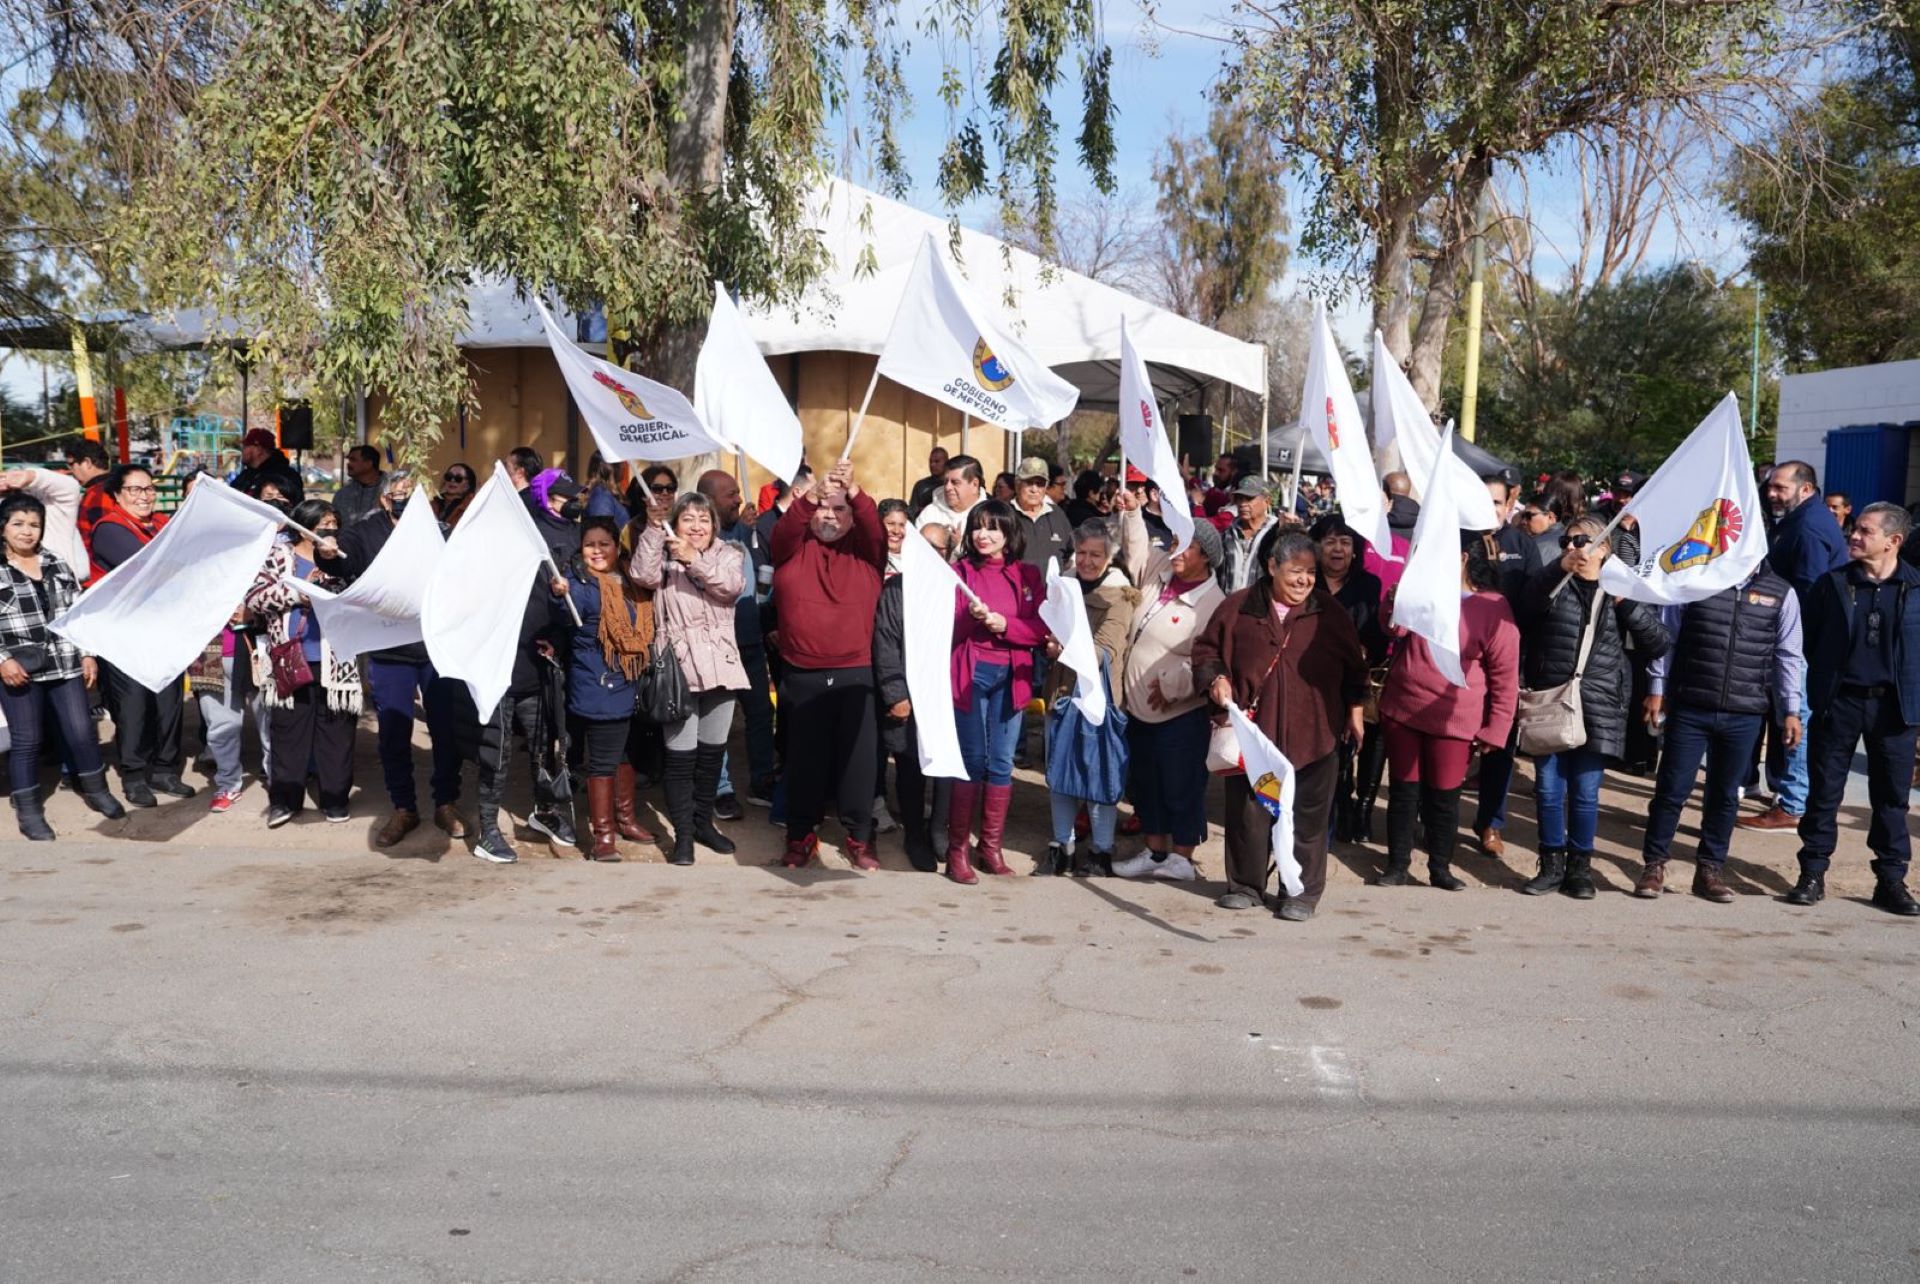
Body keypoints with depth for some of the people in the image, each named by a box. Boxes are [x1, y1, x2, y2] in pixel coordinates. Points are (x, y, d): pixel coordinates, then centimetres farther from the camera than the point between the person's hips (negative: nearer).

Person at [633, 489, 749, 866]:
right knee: (681, 755, -3)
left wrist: (693, 559, -23)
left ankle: (704, 822, 27)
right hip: (678, 666, -2)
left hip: (719, 665, 2)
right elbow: (642, 575, -15)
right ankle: (683, 833, 6)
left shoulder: (728, 554, 9)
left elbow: (731, 585, -12)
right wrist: (654, 526, -20)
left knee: (712, 751, 12)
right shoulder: (664, 554, 6)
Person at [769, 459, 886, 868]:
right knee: (805, 758, 9)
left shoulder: (864, 550, 7)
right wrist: (810, 496, -32)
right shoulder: (794, 548, 6)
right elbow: (785, 530, -14)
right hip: (801, 676, 0)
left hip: (855, 674, 0)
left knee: (858, 757, 5)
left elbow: (876, 528, -13)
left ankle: (860, 837, 16)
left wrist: (854, 490, -29)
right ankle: (801, 836, 20)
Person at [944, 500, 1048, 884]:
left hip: (1011, 676, 2)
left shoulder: (1028, 574, 7)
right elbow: (948, 631, -3)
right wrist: (970, 617, -21)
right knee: (972, 762, -2)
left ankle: (991, 848, 15)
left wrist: (1004, 625, -14)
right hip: (970, 675, -2)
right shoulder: (960, 571, 3)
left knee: (1002, 764, 6)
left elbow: (1040, 629, -1)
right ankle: (957, 849, 5)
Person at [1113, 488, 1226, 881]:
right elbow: (1138, 549, 22)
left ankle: (1181, 857, 17)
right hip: (1139, 707, 8)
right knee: (1144, 782, 16)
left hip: (1180, 712, -8)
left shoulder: (1213, 605, -17)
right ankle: (1155, 851, 29)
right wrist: (1132, 512, 10)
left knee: (1181, 786, 4)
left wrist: (1171, 684, -21)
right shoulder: (1160, 572, 4)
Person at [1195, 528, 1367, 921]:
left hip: (1312, 734, 0)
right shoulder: (1238, 608, 1)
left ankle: (1302, 892, 17)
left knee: (1307, 816, 4)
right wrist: (1215, 679, -8)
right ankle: (1246, 885, 23)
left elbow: (1354, 664, 13)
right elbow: (1206, 650, 9)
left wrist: (1355, 707, 11)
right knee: (1247, 810, 8)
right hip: (1252, 730, 0)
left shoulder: (1328, 613, 5)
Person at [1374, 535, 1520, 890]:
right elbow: (1394, 629, -1)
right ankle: (1398, 866, 20)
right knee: (1403, 792, 10)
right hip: (1401, 711, 4)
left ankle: (1440, 869, 21)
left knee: (1443, 797, 5)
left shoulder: (1493, 608, -9)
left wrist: (1495, 730, -9)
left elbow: (1505, 674, -8)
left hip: (1452, 721, -4)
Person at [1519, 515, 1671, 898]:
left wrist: (1628, 604, -10)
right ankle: (1552, 864, 17)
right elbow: (1530, 598, -19)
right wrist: (1561, 567, -35)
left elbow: (1658, 644, 2)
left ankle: (1580, 866, 18)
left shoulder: (1621, 589, 8)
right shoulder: (1553, 584, 6)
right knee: (1548, 789, 4)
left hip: (1597, 708, 0)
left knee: (1585, 791, 4)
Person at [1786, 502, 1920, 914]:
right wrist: (1817, 687, 1)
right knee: (1825, 792, 6)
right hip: (1839, 701, 0)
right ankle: (1813, 873, 16)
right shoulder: (1833, 583, 1)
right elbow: (1808, 638, 4)